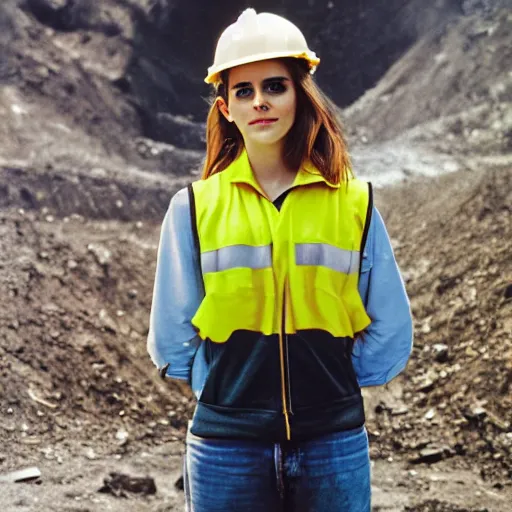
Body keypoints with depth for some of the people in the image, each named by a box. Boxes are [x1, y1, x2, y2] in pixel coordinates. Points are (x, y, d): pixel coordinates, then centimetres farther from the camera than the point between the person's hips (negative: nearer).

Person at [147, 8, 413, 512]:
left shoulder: (353, 202, 1)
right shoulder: (194, 207, 0)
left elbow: (391, 336, 6)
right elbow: (170, 340, 5)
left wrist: (330, 383, 6)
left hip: (334, 445, 1)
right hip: (225, 447, 0)